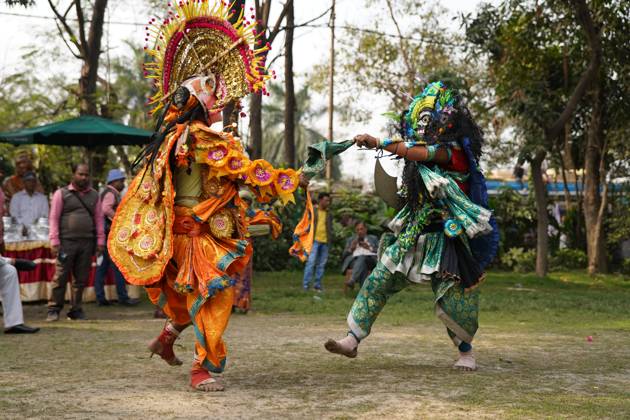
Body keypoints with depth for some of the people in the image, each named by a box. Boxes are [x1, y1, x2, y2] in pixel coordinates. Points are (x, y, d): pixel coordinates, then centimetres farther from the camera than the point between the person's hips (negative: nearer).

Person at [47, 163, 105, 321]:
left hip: (87, 243, 3)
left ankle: (76, 310, 13)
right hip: (66, 242, -3)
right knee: (61, 277, -6)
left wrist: (100, 241, 6)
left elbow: (99, 218, 14)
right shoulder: (62, 194, 4)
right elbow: (54, 218, 1)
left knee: (81, 279, 5)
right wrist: (54, 241, -7)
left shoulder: (94, 195, 15)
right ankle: (54, 310, 1)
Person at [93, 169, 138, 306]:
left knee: (103, 266, 8)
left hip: (107, 233, 10)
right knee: (118, 265, -8)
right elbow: (106, 209, -28)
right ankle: (123, 297, -6)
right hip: (110, 232, -10)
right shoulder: (110, 193, -10)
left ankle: (100, 297, 9)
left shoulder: (109, 193, 22)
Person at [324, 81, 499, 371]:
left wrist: (377, 142, -24)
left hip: (447, 237, -7)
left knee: (454, 300, -1)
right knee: (378, 282, -2)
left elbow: (420, 153, -28)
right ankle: (353, 340, -2)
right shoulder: (431, 148, 12)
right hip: (415, 235, 8)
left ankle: (466, 352, 22)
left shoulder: (455, 151, -14)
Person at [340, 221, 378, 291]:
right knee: (361, 265, -39)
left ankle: (351, 281, -58)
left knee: (361, 258, -40)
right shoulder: (350, 239, 31)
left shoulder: (373, 238, 28)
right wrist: (351, 248, 1)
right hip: (354, 259, 1)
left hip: (371, 258, -1)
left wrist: (369, 248, -2)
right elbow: (343, 256, 20)